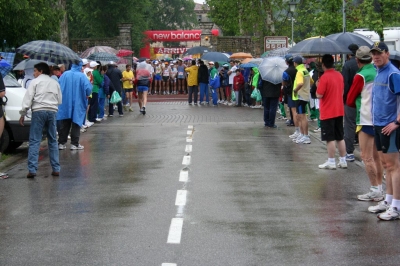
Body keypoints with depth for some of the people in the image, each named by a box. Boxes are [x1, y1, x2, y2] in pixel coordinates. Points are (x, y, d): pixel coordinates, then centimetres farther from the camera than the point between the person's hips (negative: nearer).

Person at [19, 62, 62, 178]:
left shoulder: (35, 82, 2)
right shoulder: (55, 83, 18)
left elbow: (28, 98, -4)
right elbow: (60, 100, 16)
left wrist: (23, 114, -2)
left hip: (39, 111, -4)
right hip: (52, 111, 4)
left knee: (34, 141, -5)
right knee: (53, 141, 12)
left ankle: (32, 169, -13)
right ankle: (56, 169, 9)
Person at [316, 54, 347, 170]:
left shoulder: (324, 77, -17)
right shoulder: (339, 75, 6)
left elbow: (319, 95, -18)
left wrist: (317, 86, 0)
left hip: (327, 112, -7)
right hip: (339, 111, 7)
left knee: (330, 139, -2)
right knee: (340, 137, 12)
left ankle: (331, 162, 1)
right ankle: (343, 161, 15)